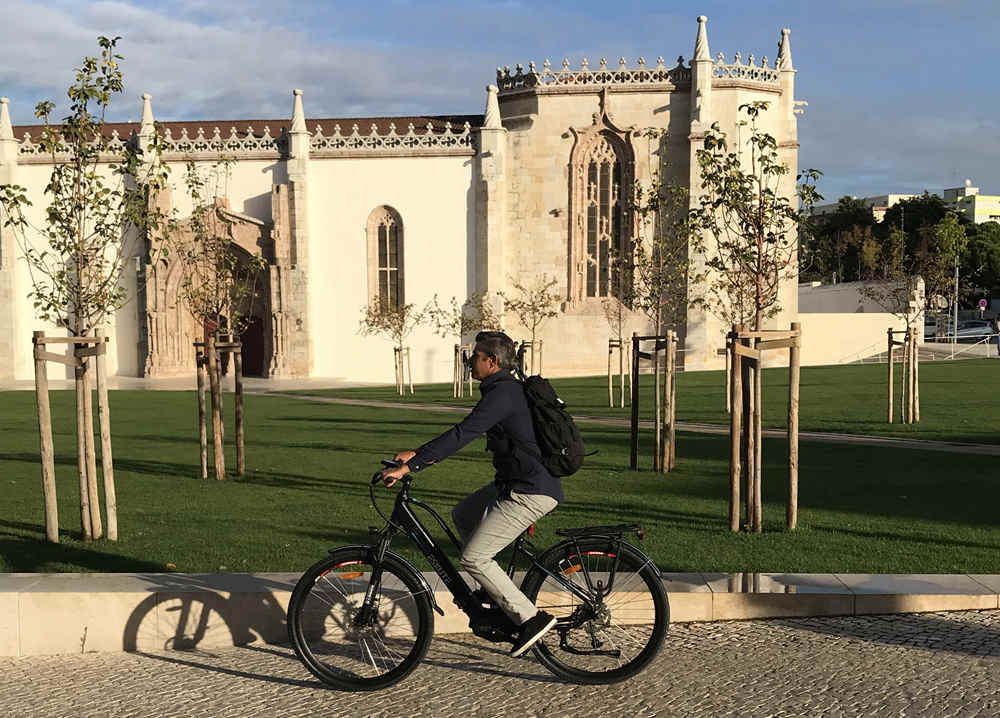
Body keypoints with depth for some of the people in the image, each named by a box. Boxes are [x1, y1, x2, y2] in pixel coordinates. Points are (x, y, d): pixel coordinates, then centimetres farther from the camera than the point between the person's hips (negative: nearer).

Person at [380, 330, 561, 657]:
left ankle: (530, 618, -4)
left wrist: (409, 467, -27)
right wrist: (418, 453, 15)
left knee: (473, 558, -9)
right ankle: (499, 594, 25)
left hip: (531, 492, -10)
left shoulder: (502, 394, -18)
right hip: (514, 483, 10)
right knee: (462, 515, 22)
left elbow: (462, 435, -26)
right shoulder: (506, 389, 14)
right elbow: (463, 433, 20)